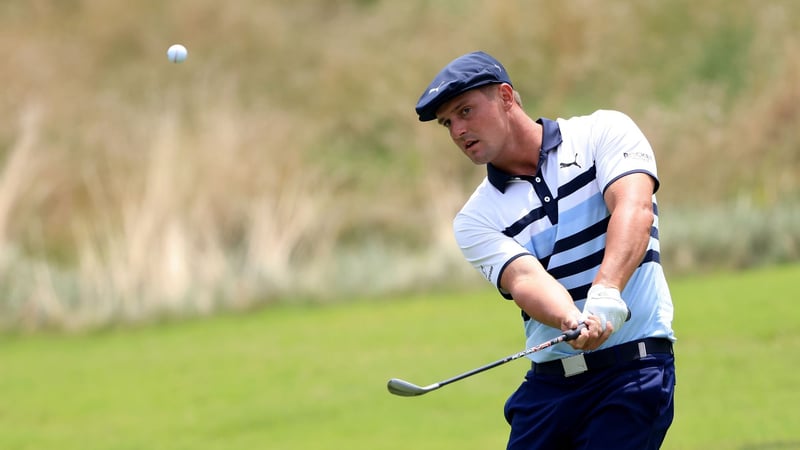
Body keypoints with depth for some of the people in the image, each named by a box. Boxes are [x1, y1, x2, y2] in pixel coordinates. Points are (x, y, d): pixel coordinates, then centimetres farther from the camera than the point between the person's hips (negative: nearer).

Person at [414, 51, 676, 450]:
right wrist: (573, 323, -32)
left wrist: (605, 293, -33)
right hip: (548, 382, 4)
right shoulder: (476, 219, 8)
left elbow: (634, 210, -15)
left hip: (633, 368, -4)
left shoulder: (602, 133, 2)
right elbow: (524, 279, -10)